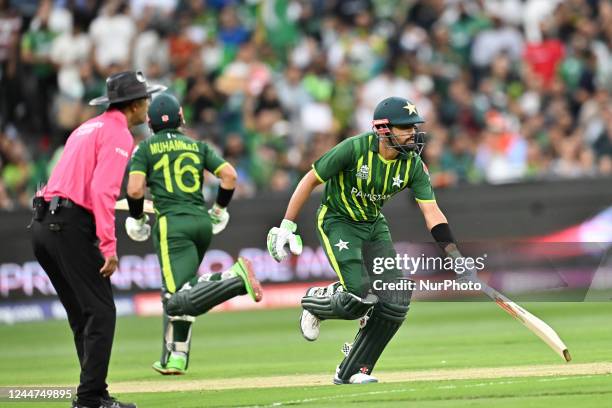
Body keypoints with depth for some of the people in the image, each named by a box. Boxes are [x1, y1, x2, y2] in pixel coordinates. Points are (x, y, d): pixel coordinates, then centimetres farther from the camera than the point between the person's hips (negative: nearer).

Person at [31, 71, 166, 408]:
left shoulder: (87, 128, 24)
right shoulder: (118, 133, -5)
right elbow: (103, 190, -17)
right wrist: (109, 246, -21)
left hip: (42, 227, 9)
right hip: (71, 226, -9)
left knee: (83, 315, 14)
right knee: (100, 313, -7)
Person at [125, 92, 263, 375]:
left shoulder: (145, 148, 6)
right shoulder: (198, 146, 16)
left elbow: (135, 190, -7)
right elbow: (229, 175, 5)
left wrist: (136, 220, 11)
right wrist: (219, 210, 18)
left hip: (172, 223, -6)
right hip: (203, 223, 6)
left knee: (179, 301, -18)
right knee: (175, 293, 21)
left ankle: (236, 278, -37)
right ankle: (175, 357, 17)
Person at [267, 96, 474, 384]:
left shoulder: (413, 164, -12)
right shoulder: (355, 149, -25)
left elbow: (432, 212, -15)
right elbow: (310, 180, -15)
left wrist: (455, 255, -28)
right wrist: (287, 227, -17)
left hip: (374, 225, 6)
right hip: (338, 222, -5)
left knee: (396, 301, -8)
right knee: (361, 298, -23)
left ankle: (352, 372, 7)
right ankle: (315, 302, 13)